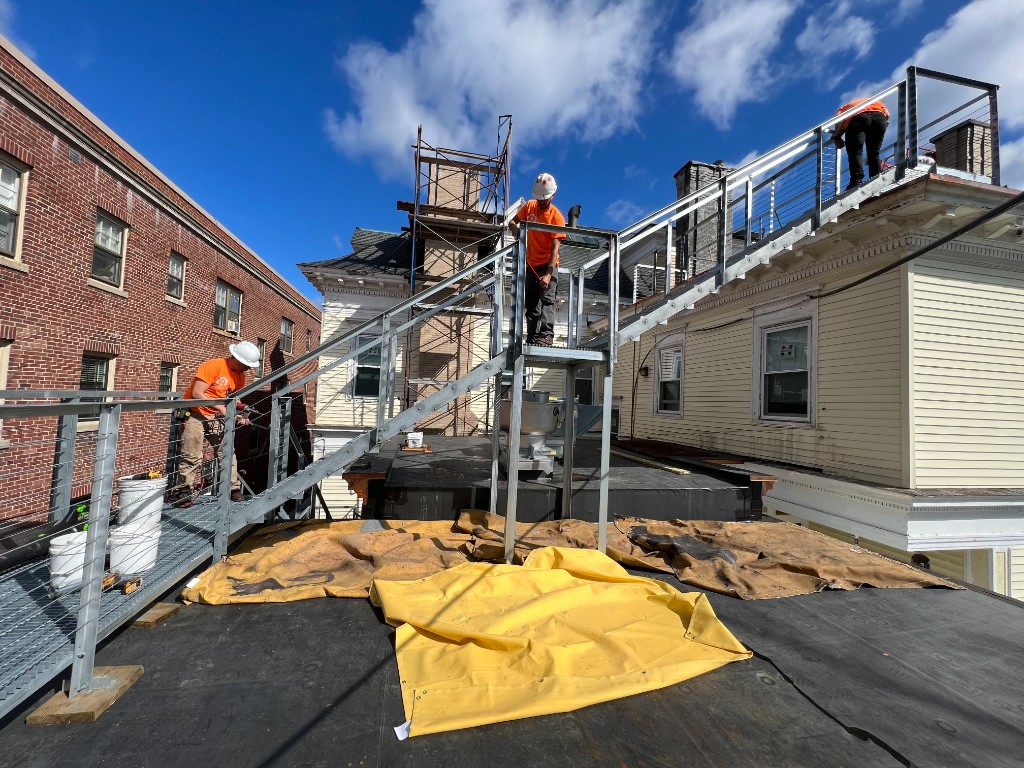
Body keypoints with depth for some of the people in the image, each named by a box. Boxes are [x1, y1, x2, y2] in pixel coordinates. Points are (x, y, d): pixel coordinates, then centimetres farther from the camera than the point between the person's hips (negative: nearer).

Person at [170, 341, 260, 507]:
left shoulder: (240, 376, 2)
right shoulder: (213, 366, -19)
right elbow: (197, 394, -24)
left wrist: (238, 415, -12)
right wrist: (221, 408, -29)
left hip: (216, 417, 6)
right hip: (195, 414, -6)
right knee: (192, 456, -7)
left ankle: (234, 489, 9)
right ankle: (182, 493, 5)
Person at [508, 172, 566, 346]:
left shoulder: (557, 216, -10)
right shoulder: (529, 206, 5)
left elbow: (555, 248, -18)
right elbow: (512, 222, 15)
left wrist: (548, 274, -28)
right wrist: (515, 229, -12)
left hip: (548, 264, -5)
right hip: (531, 265, 5)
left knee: (547, 300, -20)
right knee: (531, 305, 7)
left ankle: (546, 335, -28)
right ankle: (532, 339, 14)